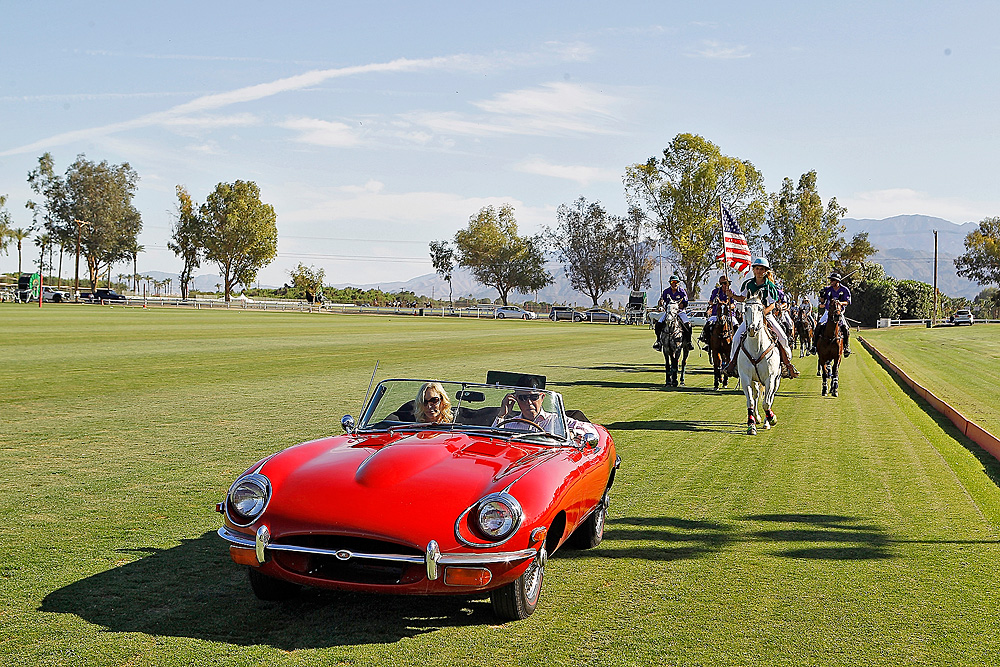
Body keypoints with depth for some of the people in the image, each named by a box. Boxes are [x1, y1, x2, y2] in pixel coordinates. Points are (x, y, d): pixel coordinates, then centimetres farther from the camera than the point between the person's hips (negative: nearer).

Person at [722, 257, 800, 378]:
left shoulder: (770, 286, -3)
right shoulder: (748, 284, 4)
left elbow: (772, 305, -7)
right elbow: (742, 298, 13)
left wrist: (763, 312, -25)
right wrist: (731, 294, -6)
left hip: (766, 315, -1)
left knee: (782, 337, -16)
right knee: (737, 337, -19)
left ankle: (787, 363, -1)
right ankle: (733, 362, -6)